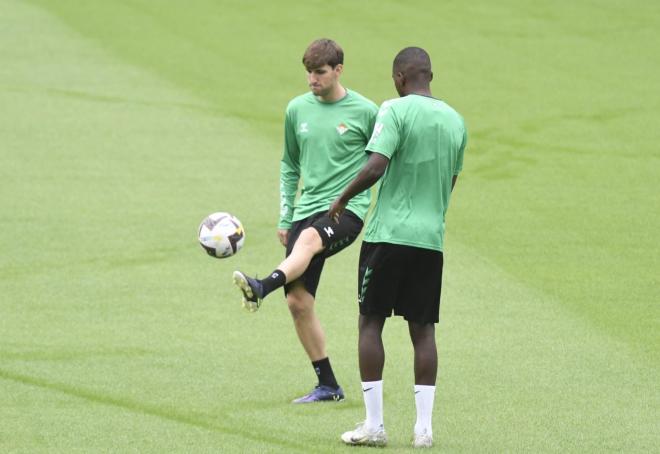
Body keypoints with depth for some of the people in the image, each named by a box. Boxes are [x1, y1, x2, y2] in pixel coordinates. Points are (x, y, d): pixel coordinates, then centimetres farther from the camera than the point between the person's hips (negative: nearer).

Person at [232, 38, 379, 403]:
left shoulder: (365, 112, -1)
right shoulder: (297, 110, 12)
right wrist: (284, 218, 17)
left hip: (346, 209, -5)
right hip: (307, 210, 5)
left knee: (309, 238, -39)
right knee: (298, 302, -3)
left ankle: (263, 288, -65)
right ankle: (327, 385, 7)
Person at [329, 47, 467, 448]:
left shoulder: (396, 110, -9)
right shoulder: (455, 120, 10)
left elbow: (376, 167, -18)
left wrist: (343, 199, -3)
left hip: (388, 234, -5)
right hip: (432, 237, 5)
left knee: (371, 322, 4)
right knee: (423, 329, 8)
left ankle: (374, 425, 1)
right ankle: (424, 427, 4)